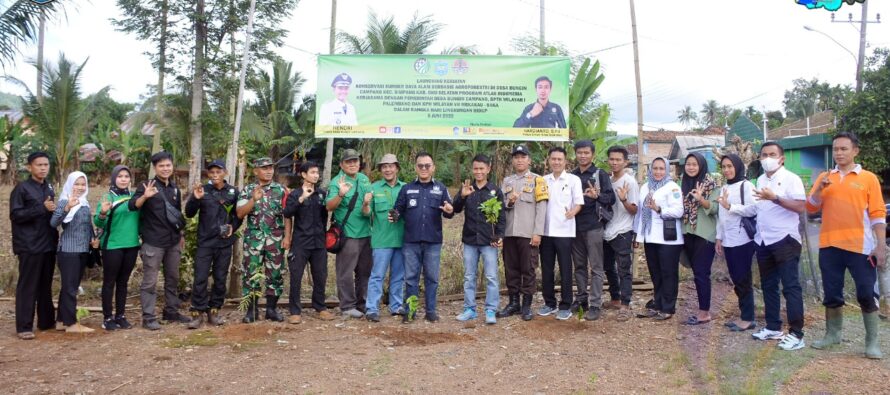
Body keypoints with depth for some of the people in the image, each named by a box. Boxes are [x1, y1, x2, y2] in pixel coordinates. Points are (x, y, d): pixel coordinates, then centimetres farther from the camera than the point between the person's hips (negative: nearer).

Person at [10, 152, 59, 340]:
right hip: (29, 246, -6)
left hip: (48, 245, 6)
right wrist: (42, 208, -20)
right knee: (27, 287, -2)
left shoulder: (49, 188, 13)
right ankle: (24, 327, 3)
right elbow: (15, 215, -14)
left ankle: (46, 321, 22)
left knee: (46, 285, 13)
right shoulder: (22, 188, -6)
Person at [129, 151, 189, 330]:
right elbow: (132, 205, -20)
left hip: (173, 242, 6)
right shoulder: (147, 186, -6)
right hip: (153, 243, -6)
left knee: (173, 278, 15)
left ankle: (171, 311, 26)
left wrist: (181, 234, 22)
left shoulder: (175, 189, 12)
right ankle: (148, 317, 4)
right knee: (150, 282, -1)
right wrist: (145, 196, -39)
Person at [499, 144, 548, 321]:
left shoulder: (537, 180, 2)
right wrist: (508, 202, -12)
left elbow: (541, 207, -5)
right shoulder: (506, 181, 14)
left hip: (528, 233, -4)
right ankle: (513, 302, 20)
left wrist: (537, 233, -12)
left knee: (528, 269, 2)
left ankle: (527, 305, 11)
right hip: (509, 232, 4)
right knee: (510, 269, 9)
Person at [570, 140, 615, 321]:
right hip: (575, 226, 4)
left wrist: (597, 196, -23)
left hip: (593, 226, -4)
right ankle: (581, 298, 21)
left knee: (596, 267, -2)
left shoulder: (600, 175, 0)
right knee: (579, 266, 11)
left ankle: (595, 305, -1)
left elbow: (611, 198, -7)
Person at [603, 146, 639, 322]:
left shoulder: (630, 182, -9)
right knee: (608, 268, 16)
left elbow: (635, 210, -12)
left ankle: (625, 306, -3)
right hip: (607, 232, 7)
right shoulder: (607, 180, 9)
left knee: (624, 270, -5)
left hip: (622, 233, -7)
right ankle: (615, 299, 31)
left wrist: (624, 200, -29)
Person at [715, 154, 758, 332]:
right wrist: (718, 238, 15)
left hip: (743, 240, -7)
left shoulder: (746, 185, -5)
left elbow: (753, 209, -17)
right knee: (736, 280, 9)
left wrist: (729, 206, -20)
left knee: (743, 279, -3)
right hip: (728, 241, 7)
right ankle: (743, 315, 16)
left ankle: (748, 318, 4)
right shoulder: (724, 188, 16)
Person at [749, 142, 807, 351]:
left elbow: (801, 206, -19)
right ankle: (773, 327, 22)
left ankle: (796, 334, -1)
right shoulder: (760, 180, 13)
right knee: (768, 286, 12)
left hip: (785, 239, -7)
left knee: (790, 287, -5)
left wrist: (775, 198, -27)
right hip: (763, 241, 7)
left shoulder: (791, 178, -8)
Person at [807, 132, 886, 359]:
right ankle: (832, 335, 23)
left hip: (860, 246, -3)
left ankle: (873, 342, 9)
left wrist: (881, 246, -9)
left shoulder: (868, 178, 1)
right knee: (831, 294, 11)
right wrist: (820, 188, -13)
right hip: (829, 245, 3)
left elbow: (877, 214, -2)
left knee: (866, 295, 0)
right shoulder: (824, 178, 10)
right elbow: (810, 208, 5)